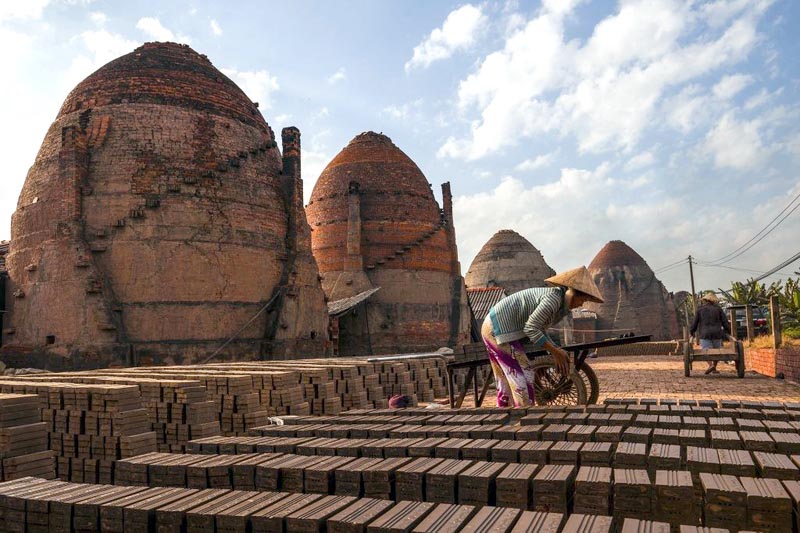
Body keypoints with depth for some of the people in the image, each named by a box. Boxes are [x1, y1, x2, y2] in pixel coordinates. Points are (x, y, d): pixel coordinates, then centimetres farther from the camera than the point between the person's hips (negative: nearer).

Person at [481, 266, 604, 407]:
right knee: (523, 376, -6)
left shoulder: (561, 305, 11)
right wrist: (555, 351, -14)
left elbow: (539, 329, 16)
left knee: (505, 382, 15)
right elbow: (530, 329, -22)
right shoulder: (554, 298, -19)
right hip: (501, 330, -10)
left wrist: (556, 351, 8)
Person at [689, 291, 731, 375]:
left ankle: (711, 365, -27)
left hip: (704, 334, -2)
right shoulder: (718, 309, 6)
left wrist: (692, 332, 14)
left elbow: (695, 322, 3)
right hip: (717, 333, 2)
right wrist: (728, 330, 14)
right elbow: (725, 322, 3)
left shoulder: (700, 309, 3)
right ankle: (714, 368, 16)